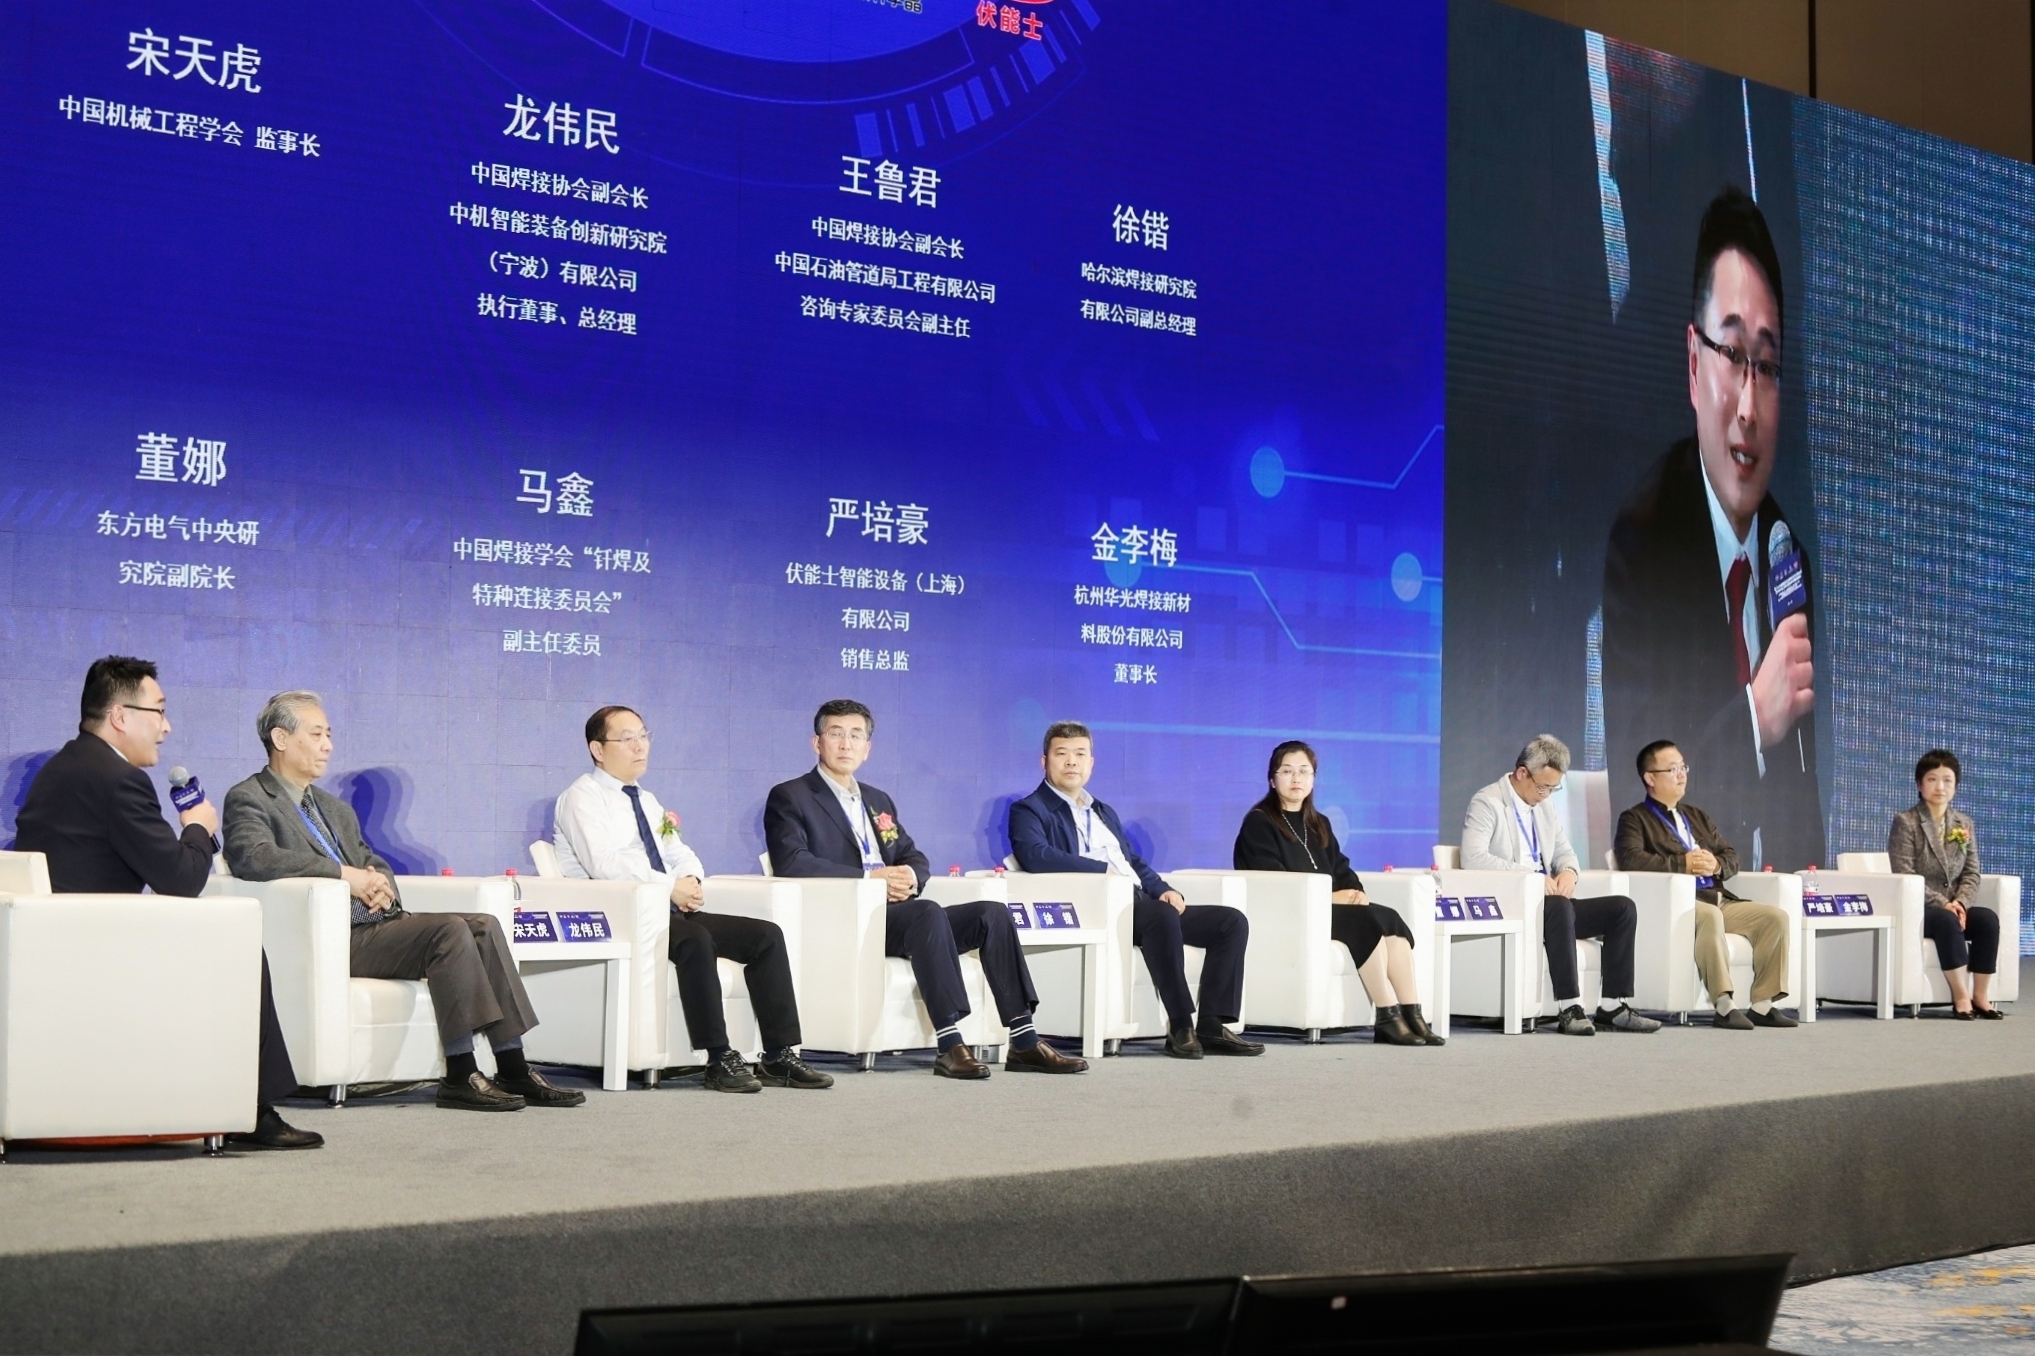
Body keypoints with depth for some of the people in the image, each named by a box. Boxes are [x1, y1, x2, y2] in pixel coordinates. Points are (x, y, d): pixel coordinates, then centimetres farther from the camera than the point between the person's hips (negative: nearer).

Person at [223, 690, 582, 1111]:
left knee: (483, 925, -12)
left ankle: (513, 1070, -16)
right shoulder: (248, 800, 2)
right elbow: (252, 856, -18)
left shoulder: (334, 808, 28)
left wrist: (379, 882, -1)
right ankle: (459, 1077, -26)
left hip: (371, 923, 8)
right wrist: (344, 874, -21)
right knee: (449, 929, -26)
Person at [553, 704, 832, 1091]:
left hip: (669, 912, 8)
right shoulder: (582, 797, -2)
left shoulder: (646, 800, 24)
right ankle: (719, 1060, -32)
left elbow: (680, 853, 21)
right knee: (696, 940, -37)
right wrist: (670, 885, -19)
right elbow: (603, 863, -18)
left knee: (766, 935, -10)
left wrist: (691, 879, -3)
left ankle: (780, 1056, -13)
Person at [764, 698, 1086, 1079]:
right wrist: (869, 877, -19)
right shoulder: (789, 798, 3)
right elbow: (790, 862, -13)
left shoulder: (878, 801, 25)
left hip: (894, 913, 7)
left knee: (992, 913, -13)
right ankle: (949, 1047, -38)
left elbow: (915, 857, 22)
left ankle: (1024, 1043, -16)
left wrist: (910, 876, -5)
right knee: (929, 912, -34)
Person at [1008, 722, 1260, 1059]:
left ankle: (1211, 1026, -12)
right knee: (1162, 915, -37)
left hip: (1139, 902, 8)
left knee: (1233, 921, -7)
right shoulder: (1029, 811, 5)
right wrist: (1104, 871, -16)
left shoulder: (1104, 813, 30)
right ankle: (1180, 1027, -32)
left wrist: (1164, 889, 6)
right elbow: (1035, 855, -15)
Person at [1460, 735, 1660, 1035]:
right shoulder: (1486, 804, -7)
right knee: (1559, 907, -37)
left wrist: (1568, 871, -1)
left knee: (1623, 908, -6)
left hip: (1551, 906, 8)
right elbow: (1473, 857, -21)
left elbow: (1565, 852, 25)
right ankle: (1570, 1010, -38)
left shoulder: (1544, 807, 18)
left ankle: (1613, 1007, -10)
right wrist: (1530, 875, -26)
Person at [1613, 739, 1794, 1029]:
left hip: (1719, 899, 7)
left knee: (1776, 916, -12)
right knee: (1710, 915, -38)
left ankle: (1763, 1004, -11)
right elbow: (1630, 859, -14)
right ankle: (1725, 1005, -38)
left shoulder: (1697, 816, 28)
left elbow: (1731, 856, 23)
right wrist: (1682, 863, -17)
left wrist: (1716, 864, -2)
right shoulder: (1635, 819, 5)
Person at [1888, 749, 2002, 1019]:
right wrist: (1942, 904, -20)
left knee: (1988, 919, -24)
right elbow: (1905, 877, -12)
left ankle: (1980, 996, -20)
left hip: (1952, 906, 5)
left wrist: (1960, 902, -13)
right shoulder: (1905, 822, -4)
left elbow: (1972, 873, 8)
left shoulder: (1964, 824, 13)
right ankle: (1961, 997, -31)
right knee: (1947, 921, -35)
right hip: (1916, 908, -5)